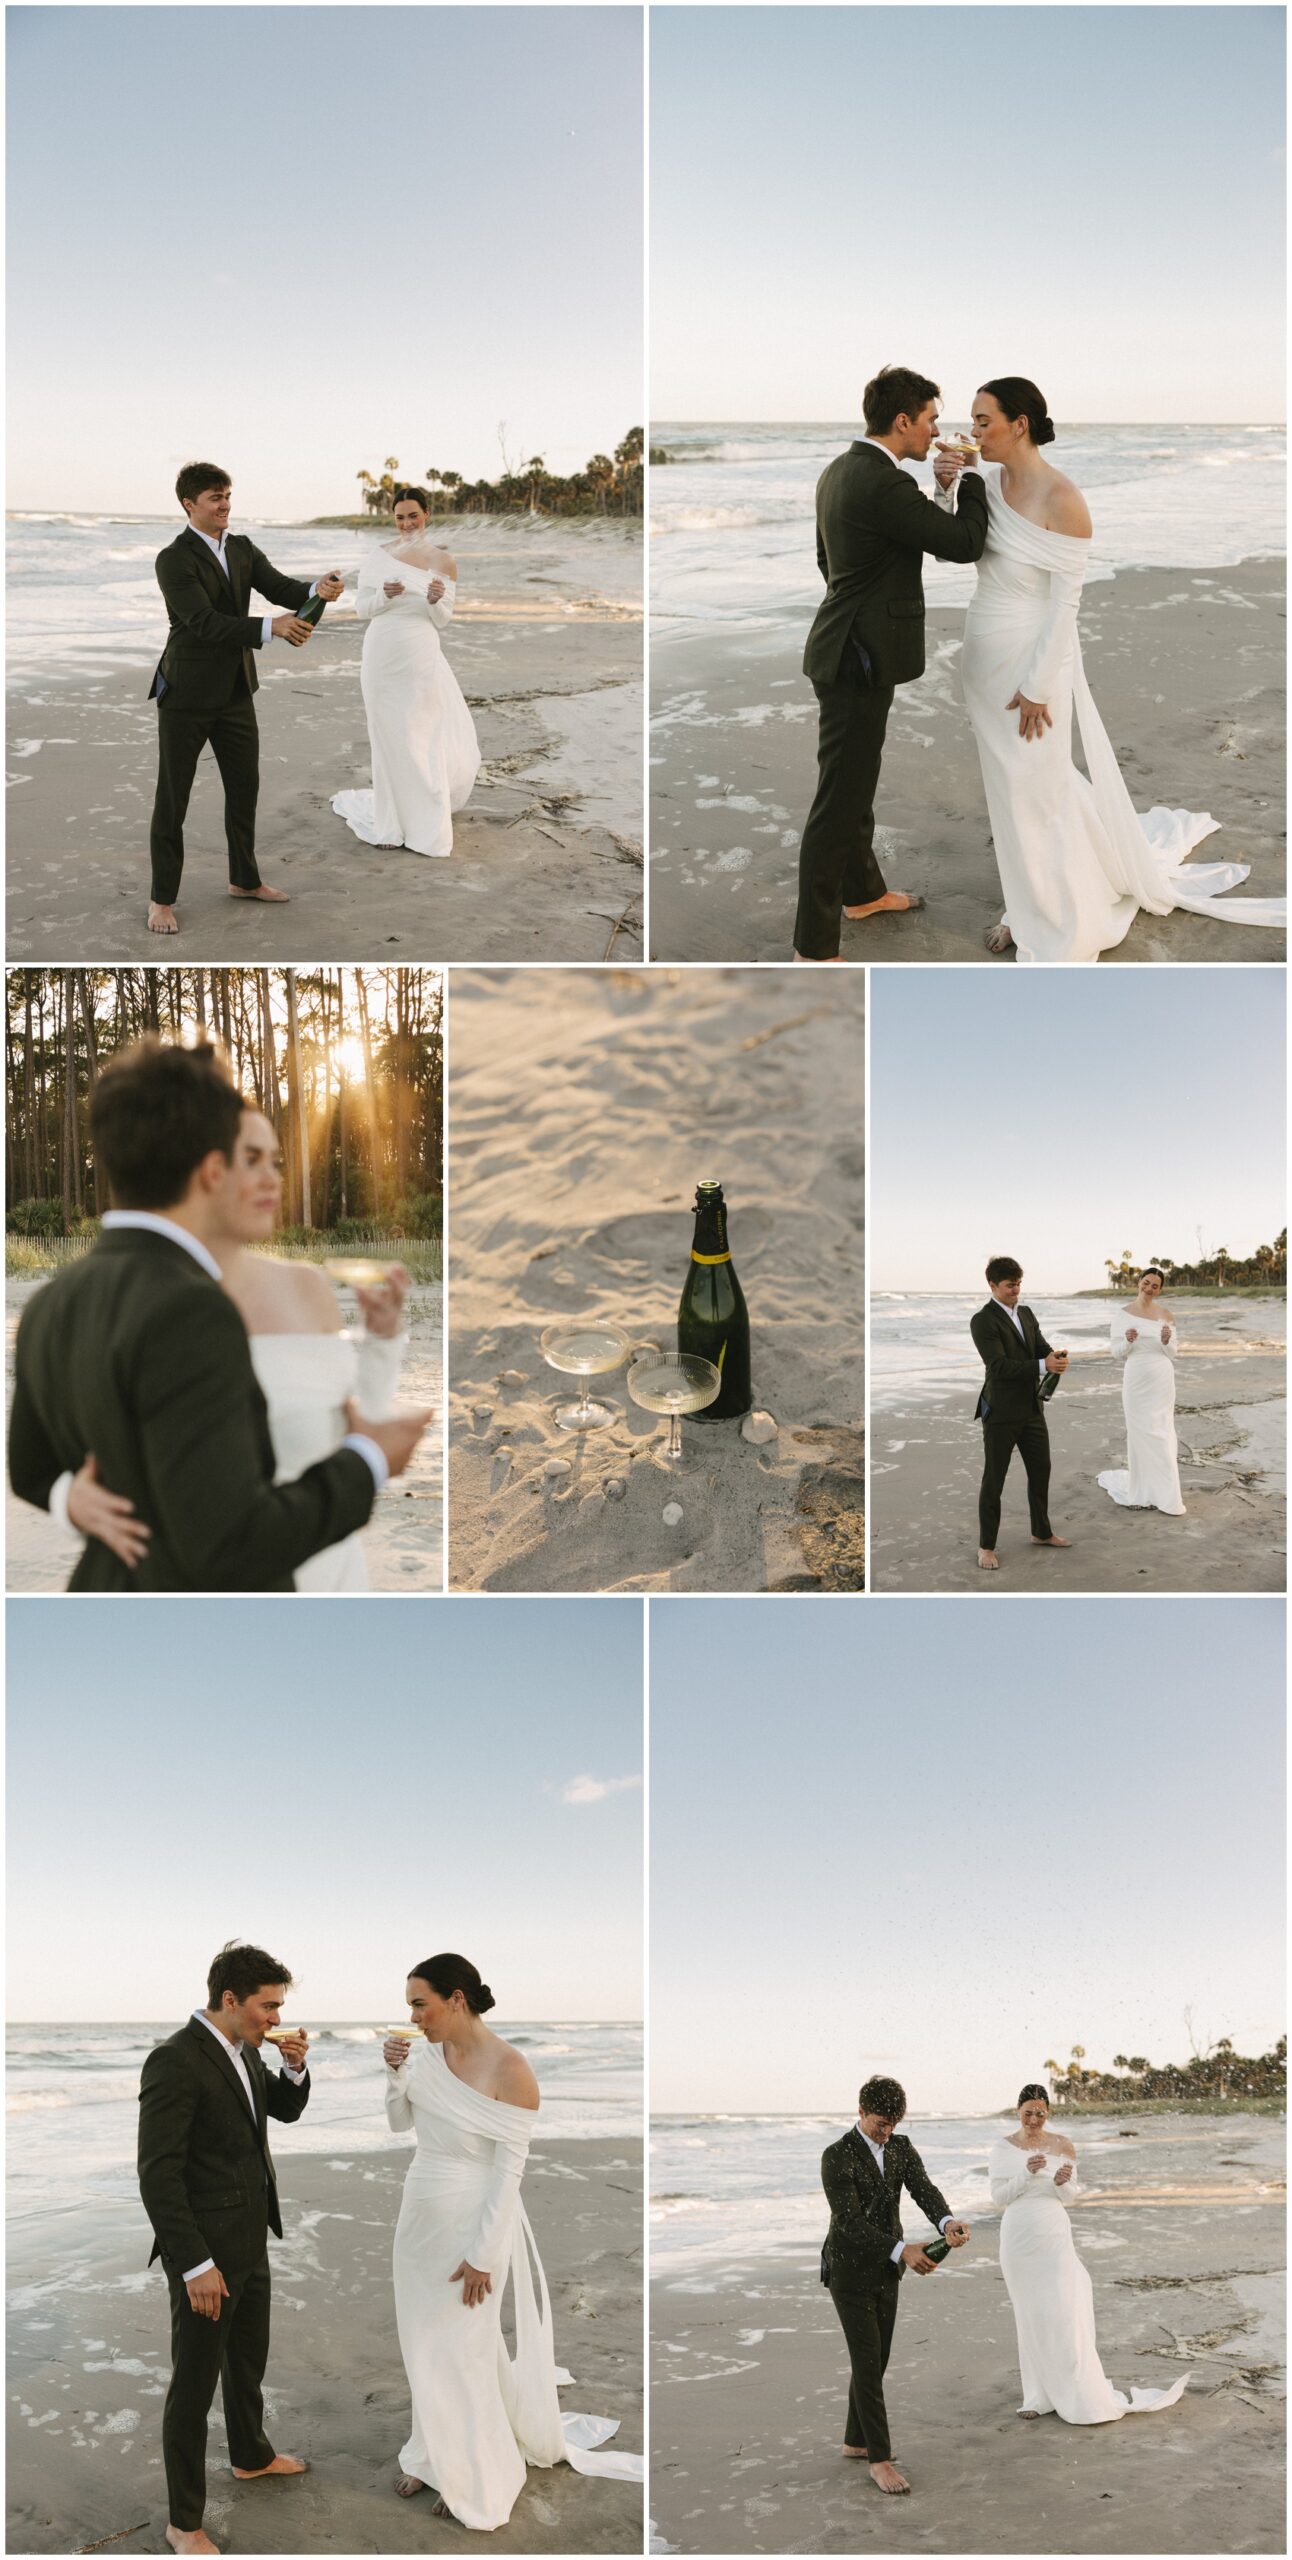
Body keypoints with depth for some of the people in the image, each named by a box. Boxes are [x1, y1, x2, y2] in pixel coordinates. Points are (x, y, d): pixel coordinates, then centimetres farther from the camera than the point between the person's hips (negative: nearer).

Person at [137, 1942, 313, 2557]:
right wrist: (196, 2265, -25)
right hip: (205, 2252, -9)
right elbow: (158, 2174, -25)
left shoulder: (244, 2050, 3)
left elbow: (286, 2110, 19)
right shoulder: (175, 2061, -24)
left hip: (251, 2241, 9)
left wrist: (295, 2067, -4)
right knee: (194, 2385, 3)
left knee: (249, 2359, 26)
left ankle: (251, 2456, 48)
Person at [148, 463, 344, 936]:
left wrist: (317, 591, -27)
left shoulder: (242, 548, 5)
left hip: (235, 691, 7)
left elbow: (279, 588, -4)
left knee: (244, 787, 16)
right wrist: (271, 627, -36)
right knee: (172, 796, 2)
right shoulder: (174, 559, -16)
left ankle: (244, 879, 34)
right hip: (187, 693, -7)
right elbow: (205, 622, -26)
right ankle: (163, 899, 11)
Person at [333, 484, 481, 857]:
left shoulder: (443, 561, 2)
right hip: (383, 655, 0)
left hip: (422, 658, 0)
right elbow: (361, 609, 5)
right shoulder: (379, 555, 3)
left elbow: (443, 620, 4)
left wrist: (436, 601, -17)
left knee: (428, 738, 1)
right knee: (393, 741, 7)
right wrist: (384, 596, -15)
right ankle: (392, 821, 19)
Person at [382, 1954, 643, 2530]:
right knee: (422, 2343, 18)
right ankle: (432, 2456, 37)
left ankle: (473, 2483, 23)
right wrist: (395, 2073, -12)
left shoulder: (509, 2071, -22)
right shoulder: (427, 2051, -4)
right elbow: (399, 2122, 7)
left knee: (462, 2351, 6)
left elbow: (510, 2171, -19)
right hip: (419, 2216, 6)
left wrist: (483, 2254, -17)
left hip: (473, 2222, -6)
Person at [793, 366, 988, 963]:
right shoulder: (884, 484, -22)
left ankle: (862, 892, 42)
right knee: (838, 801, -5)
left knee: (857, 785, 24)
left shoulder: (839, 470, 9)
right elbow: (966, 542, -17)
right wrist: (971, 475, -4)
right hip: (859, 660, -10)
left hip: (848, 647, 10)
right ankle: (813, 946, -1)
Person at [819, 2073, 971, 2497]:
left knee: (874, 2360, 14)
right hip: (851, 2272, -7)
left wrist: (947, 2222, -34)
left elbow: (924, 2189, -12)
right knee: (868, 2363, -7)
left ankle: (856, 2441, 27)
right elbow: (850, 2221, -25)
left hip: (886, 2272, 7)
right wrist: (902, 2250, -36)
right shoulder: (837, 2157, -19)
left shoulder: (901, 2147, 2)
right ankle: (879, 2459, -3)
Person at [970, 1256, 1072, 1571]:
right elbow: (999, 1366, -23)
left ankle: (1042, 1533, 33)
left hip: (1032, 1407, 7)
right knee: (993, 1480, 1)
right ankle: (986, 1547, 9)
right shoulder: (983, 1321, -14)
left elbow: (1041, 1347, 6)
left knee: (1040, 1471, 16)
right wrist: (1043, 1366, -31)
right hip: (1001, 1412, -7)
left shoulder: (1026, 1314, 11)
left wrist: (1055, 1359, -19)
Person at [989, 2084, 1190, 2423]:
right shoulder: (1004, 2148, 0)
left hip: (1053, 2236, -1)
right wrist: (1027, 2173, -18)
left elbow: (1068, 2197, 7)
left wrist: (1062, 2182, -16)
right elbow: (998, 2196, -4)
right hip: (1018, 2238, 1)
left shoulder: (1062, 2145, 1)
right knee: (1030, 2316, 5)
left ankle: (1084, 2399, -1)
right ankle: (1040, 2397, 12)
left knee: (1062, 2313, -6)